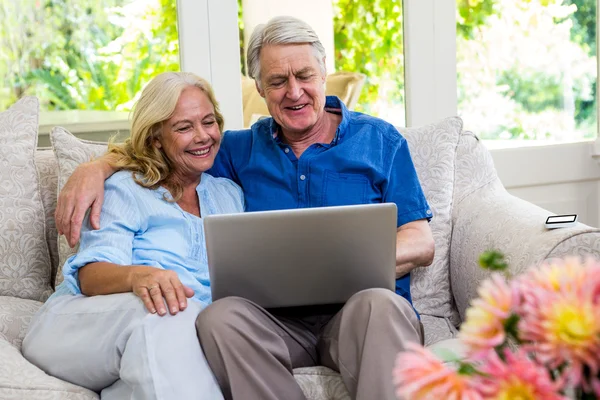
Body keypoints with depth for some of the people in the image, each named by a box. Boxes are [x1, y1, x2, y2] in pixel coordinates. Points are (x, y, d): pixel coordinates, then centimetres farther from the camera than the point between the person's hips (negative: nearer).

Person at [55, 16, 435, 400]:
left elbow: (421, 243, 5)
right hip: (277, 318, 3)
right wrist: (95, 168, 4)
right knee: (220, 317, -31)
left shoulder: (379, 139, 11)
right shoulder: (243, 149, 19)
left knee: (381, 305, -38)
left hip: (356, 309, -3)